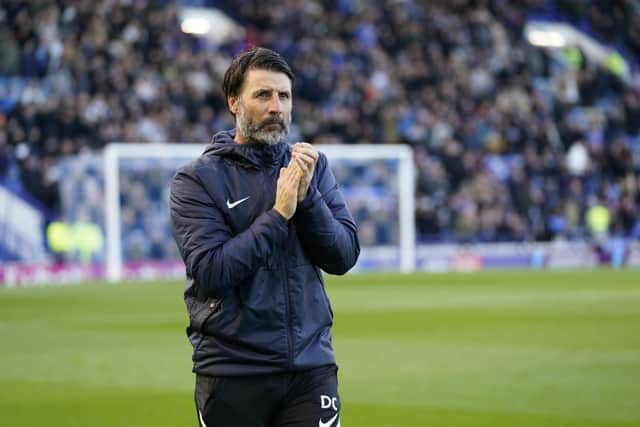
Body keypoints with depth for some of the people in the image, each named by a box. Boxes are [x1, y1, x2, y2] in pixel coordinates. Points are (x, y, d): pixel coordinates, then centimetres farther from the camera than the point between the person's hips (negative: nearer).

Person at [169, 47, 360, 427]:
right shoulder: (198, 179, -4)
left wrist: (307, 197, -14)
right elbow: (210, 273, -15)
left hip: (311, 366, 3)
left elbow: (344, 257, 0)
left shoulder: (313, 166, 8)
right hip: (232, 372, -2)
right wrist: (278, 214, -17)